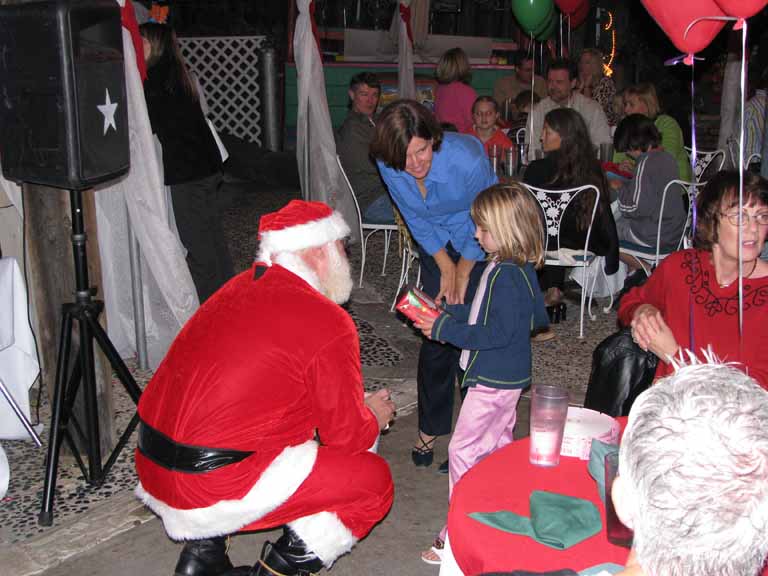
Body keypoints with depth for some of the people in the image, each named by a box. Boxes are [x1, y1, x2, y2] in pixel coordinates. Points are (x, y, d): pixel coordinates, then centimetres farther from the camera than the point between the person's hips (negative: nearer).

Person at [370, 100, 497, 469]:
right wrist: (445, 268, -6)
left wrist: (462, 273, -7)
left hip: (480, 243, -3)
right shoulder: (388, 166, -23)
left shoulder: (467, 159, -35)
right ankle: (431, 426, 16)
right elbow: (416, 220, -6)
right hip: (435, 241, 3)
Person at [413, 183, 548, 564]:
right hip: (506, 376, 10)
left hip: (493, 381, -10)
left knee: (463, 450, -2)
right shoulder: (520, 268, 6)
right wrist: (448, 314, 9)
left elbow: (498, 333, -27)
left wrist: (444, 330, -22)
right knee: (499, 445, 21)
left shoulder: (506, 276, -26)